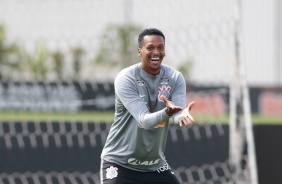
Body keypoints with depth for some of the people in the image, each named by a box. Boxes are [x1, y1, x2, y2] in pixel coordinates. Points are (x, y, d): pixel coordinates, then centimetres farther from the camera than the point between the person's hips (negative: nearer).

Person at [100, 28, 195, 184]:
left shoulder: (175, 78, -3)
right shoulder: (125, 79, -17)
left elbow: (177, 114, -18)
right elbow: (144, 120, -28)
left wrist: (181, 115, -43)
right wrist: (167, 112, -48)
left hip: (155, 164, 5)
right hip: (119, 163, -5)